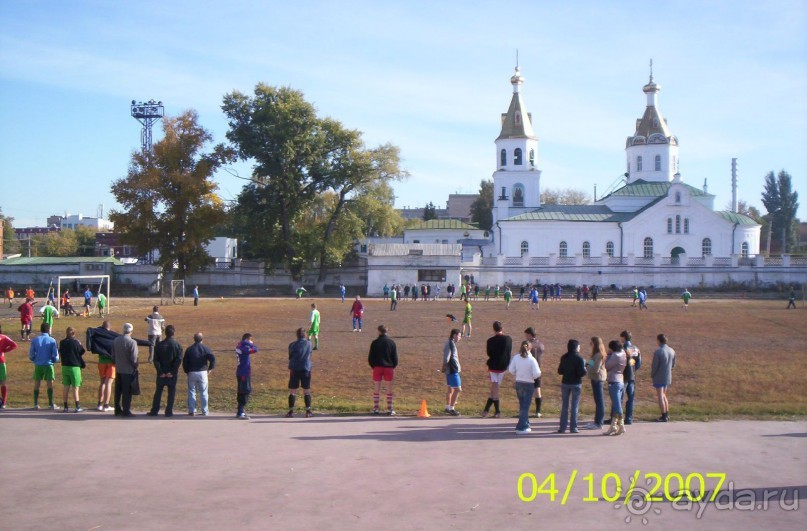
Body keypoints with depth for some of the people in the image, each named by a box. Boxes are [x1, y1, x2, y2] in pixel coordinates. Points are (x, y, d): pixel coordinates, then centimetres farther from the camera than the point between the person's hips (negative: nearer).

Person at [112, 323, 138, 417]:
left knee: (118, 391, 13)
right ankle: (126, 411, 2)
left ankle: (118, 410, 19)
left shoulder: (115, 340, 3)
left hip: (118, 370, 6)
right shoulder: (132, 342, -17)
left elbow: (113, 355, 9)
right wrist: (135, 367, -1)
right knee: (127, 392, 0)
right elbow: (133, 358, -17)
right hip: (128, 370, -6)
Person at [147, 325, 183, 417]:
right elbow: (179, 360, -14)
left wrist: (160, 372, -6)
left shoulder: (159, 345, -2)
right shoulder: (178, 345, -6)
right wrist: (172, 372, -11)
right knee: (171, 392, 6)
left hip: (161, 373, 1)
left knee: (158, 392, 12)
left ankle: (154, 411, 15)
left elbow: (156, 360, -7)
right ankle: (169, 411, 6)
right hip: (173, 374, -1)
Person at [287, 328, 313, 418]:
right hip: (306, 369, 1)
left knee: (292, 391, 6)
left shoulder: (292, 345, -4)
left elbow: (290, 357, 5)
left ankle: (291, 411, 4)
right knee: (307, 391, 9)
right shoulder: (309, 344, 0)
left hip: (294, 370, -1)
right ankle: (308, 411, 9)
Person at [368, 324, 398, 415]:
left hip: (377, 367, 0)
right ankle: (389, 409, 7)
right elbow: (395, 357, 2)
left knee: (376, 389, 6)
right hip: (389, 368, 0)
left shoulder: (375, 343, -3)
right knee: (389, 389, 7)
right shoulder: (392, 343, 0)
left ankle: (375, 408, 7)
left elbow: (370, 358, -1)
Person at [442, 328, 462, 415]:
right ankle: (451, 409, -6)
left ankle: (448, 407, 29)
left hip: (450, 370, 11)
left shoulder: (450, 343, 13)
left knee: (450, 388, 19)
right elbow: (446, 358, -24)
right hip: (452, 370, -11)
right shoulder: (451, 344, -18)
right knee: (458, 389, -8)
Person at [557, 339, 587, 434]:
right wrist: (585, 368, 4)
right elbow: (582, 372, -16)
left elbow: (560, 371, 4)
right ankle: (573, 428, 4)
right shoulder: (579, 358, -11)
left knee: (564, 406, 9)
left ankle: (562, 427, 9)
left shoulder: (564, 358, 1)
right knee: (574, 406, 4)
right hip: (576, 384, -3)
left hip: (565, 383, 3)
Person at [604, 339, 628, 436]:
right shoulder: (622, 354, 12)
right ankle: (613, 426, 16)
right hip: (621, 382, 9)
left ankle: (621, 426, -5)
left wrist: (608, 355, 0)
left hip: (614, 382, -9)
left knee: (617, 406, -6)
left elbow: (607, 366, -9)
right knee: (615, 406, 13)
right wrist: (610, 355, 9)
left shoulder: (615, 355, -14)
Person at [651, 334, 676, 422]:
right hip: (668, 377, 7)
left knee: (660, 396, 0)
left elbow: (654, 366, -15)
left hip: (659, 377, -7)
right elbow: (673, 365, 10)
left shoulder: (658, 352, -19)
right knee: (664, 395, 20)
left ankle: (664, 416, 1)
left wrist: (652, 374, 2)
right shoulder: (672, 351, 2)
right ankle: (667, 414, 21)